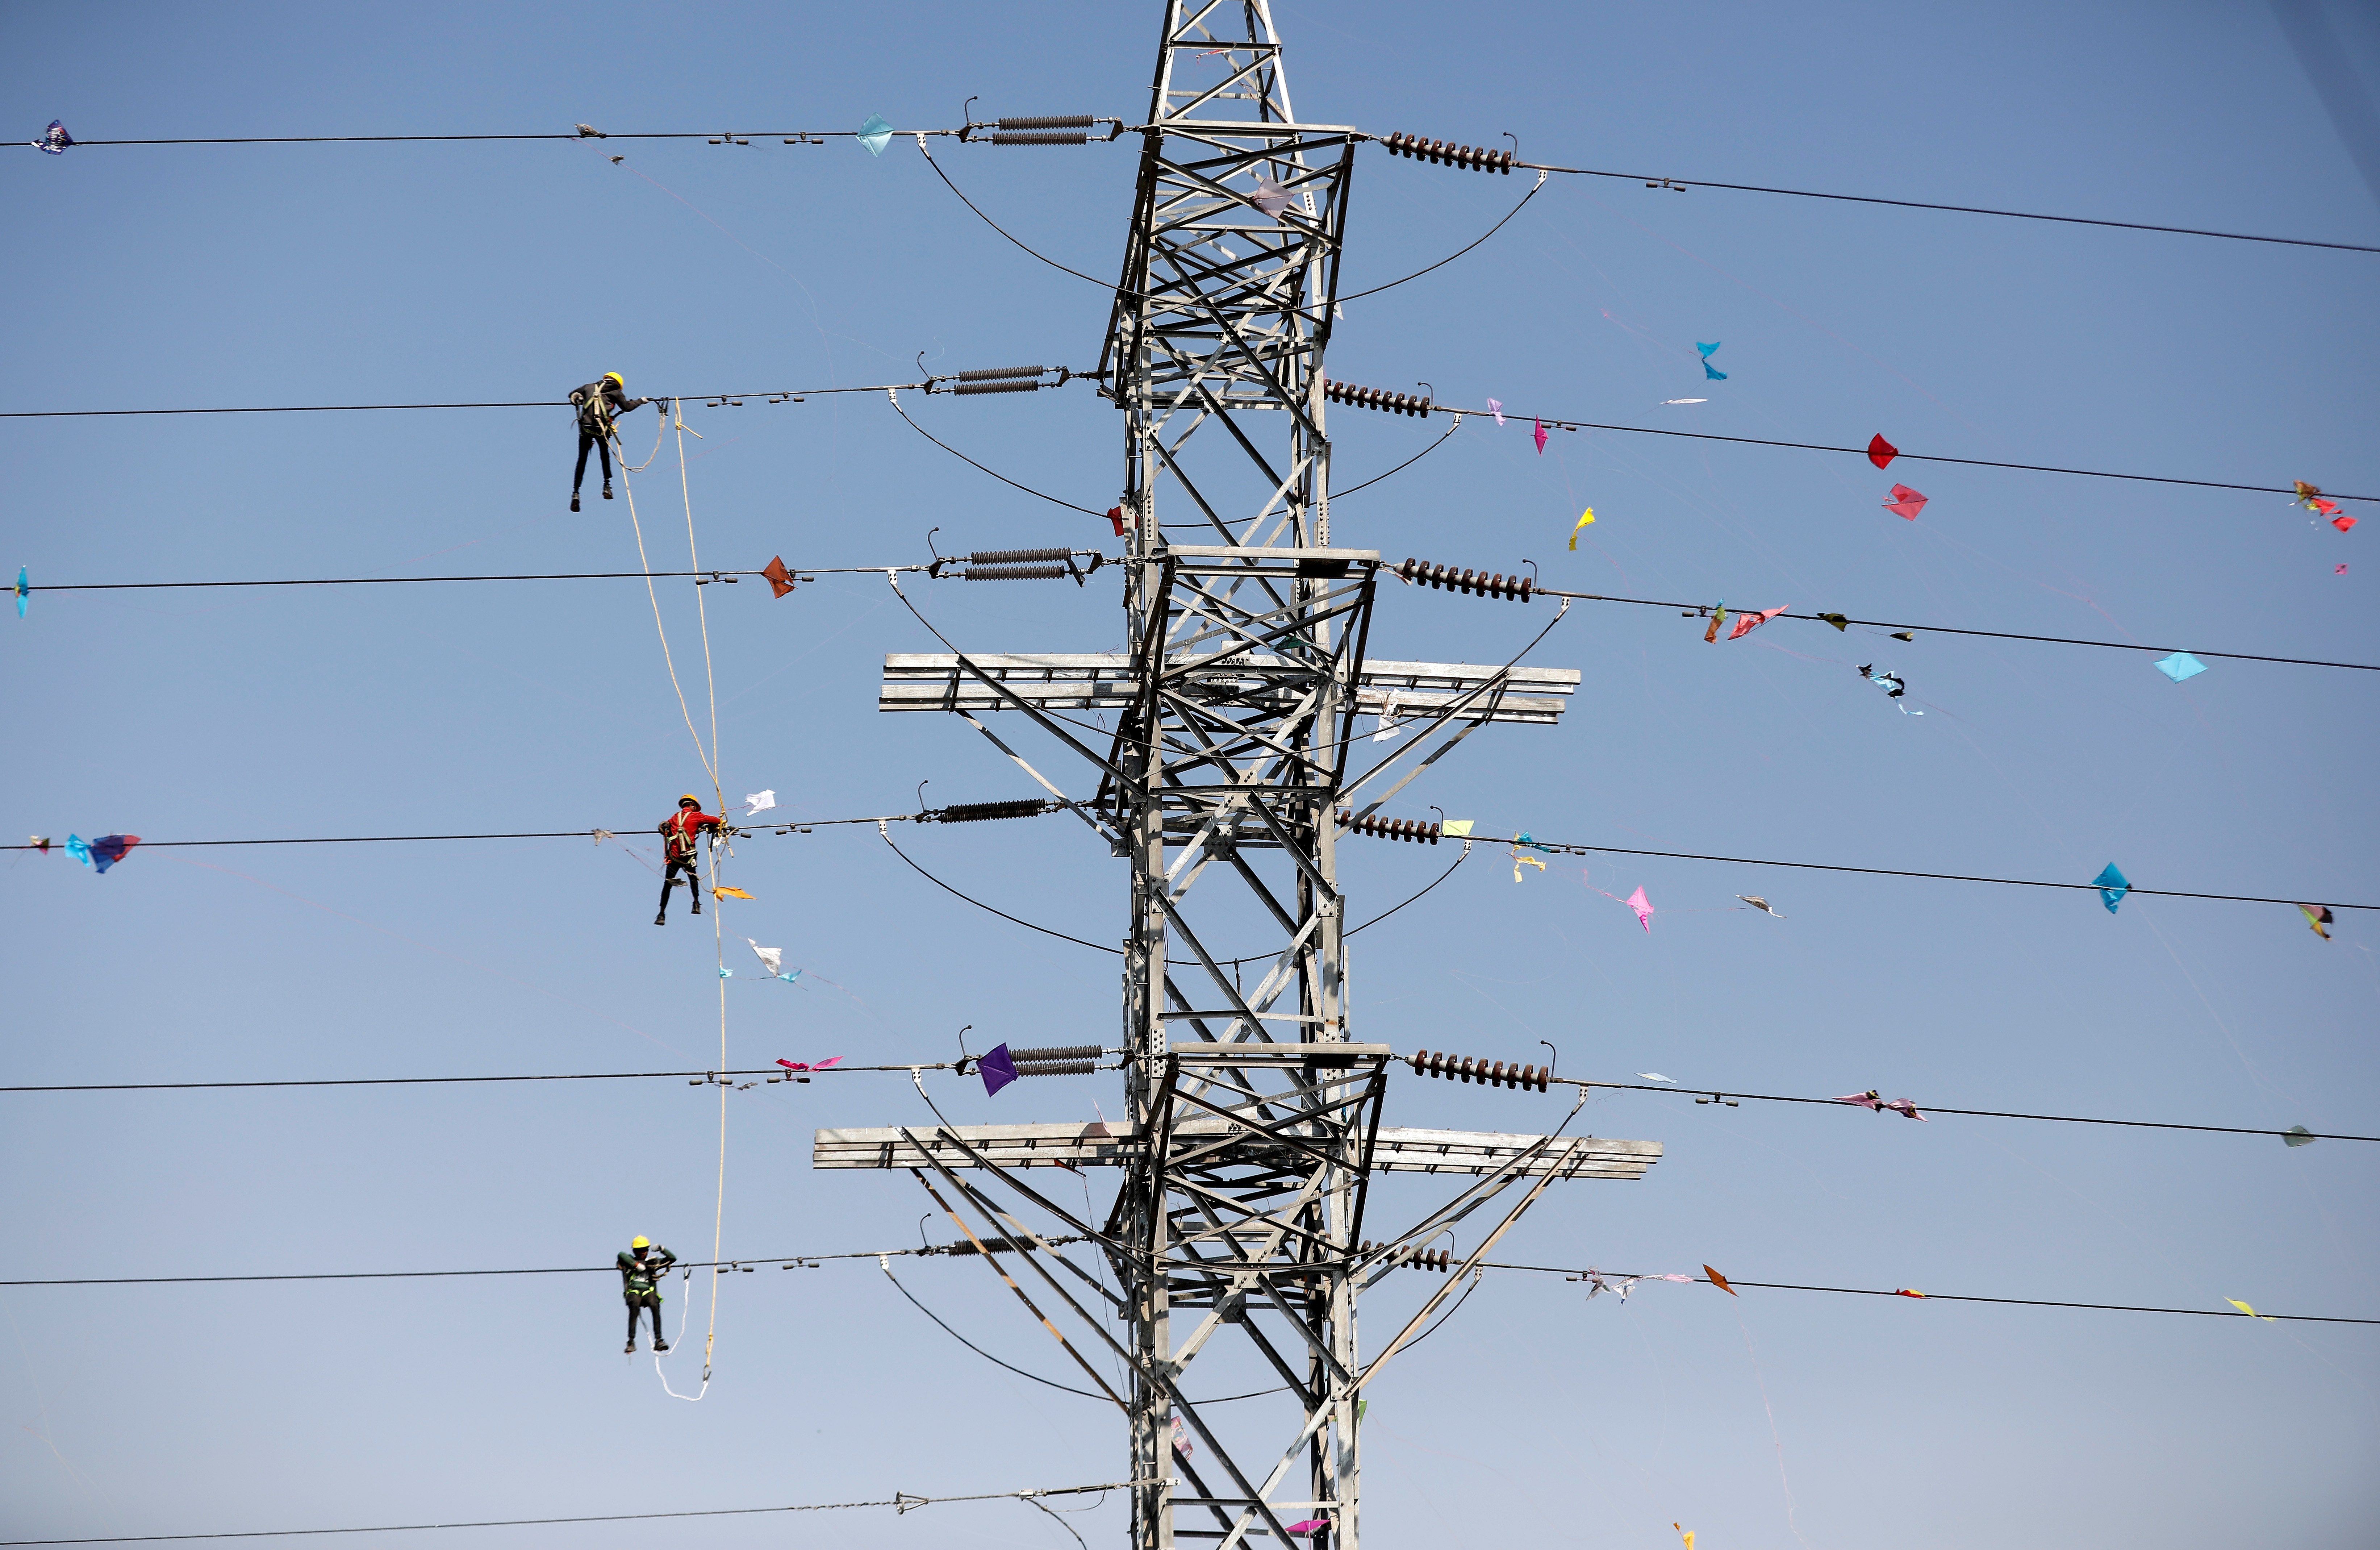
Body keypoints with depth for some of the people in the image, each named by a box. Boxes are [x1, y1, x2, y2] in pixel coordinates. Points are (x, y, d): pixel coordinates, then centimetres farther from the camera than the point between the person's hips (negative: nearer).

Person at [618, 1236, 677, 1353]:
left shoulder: (653, 1263, 26)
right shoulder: (630, 1262, 20)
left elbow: (672, 1259, 24)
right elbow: (621, 1255, -3)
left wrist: (661, 1249, 10)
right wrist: (636, 1265, -9)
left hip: (648, 1292, 1)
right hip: (634, 1291, -1)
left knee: (655, 1306, -33)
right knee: (634, 1306, -36)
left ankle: (659, 1341, -38)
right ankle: (631, 1341, -38)